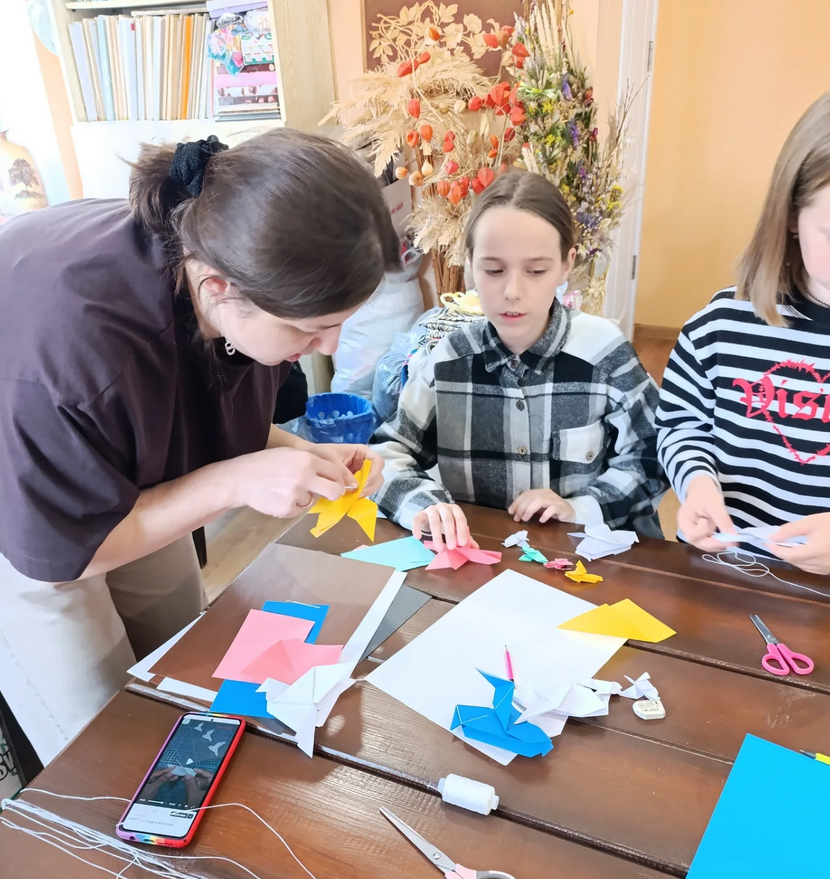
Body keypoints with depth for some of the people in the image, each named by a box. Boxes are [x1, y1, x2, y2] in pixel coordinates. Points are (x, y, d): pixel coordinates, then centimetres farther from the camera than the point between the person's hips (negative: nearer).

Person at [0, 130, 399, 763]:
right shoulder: (70, 345, -43)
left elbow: (215, 420, -3)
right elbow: (56, 554, -28)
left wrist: (304, 457, -22)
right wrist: (234, 482, -36)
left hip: (131, 490, 6)